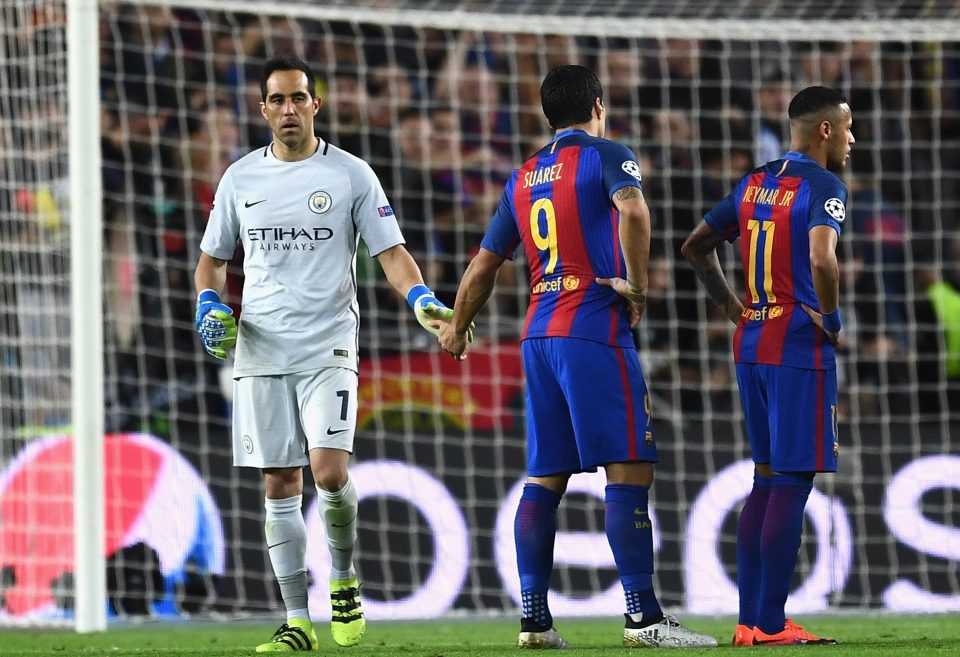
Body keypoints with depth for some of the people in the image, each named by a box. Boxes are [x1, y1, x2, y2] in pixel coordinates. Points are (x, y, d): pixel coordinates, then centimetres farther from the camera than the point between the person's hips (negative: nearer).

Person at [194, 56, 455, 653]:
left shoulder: (350, 174, 2)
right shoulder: (241, 178, 10)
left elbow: (391, 252, 0)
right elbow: (213, 259, 20)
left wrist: (423, 300, -18)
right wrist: (210, 305, 0)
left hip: (328, 348, -3)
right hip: (260, 351, 3)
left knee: (329, 470, -17)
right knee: (280, 484, 1)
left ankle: (344, 577, 10)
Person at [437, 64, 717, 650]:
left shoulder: (523, 178, 18)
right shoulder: (606, 155, -1)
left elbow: (485, 264, 23)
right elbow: (633, 210, -23)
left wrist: (458, 326, 37)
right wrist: (637, 283, -12)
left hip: (538, 338, 7)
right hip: (595, 331, -7)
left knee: (545, 478, 10)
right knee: (630, 470, -9)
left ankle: (534, 618, 8)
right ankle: (644, 617, -15)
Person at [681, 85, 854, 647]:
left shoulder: (754, 183, 13)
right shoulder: (824, 187, -12)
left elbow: (696, 247, 21)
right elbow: (821, 260, -28)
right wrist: (832, 320, -13)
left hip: (751, 345, 8)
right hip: (800, 349, -8)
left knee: (767, 477, 13)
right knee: (792, 482, -5)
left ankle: (749, 620, 14)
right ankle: (772, 624, -6)